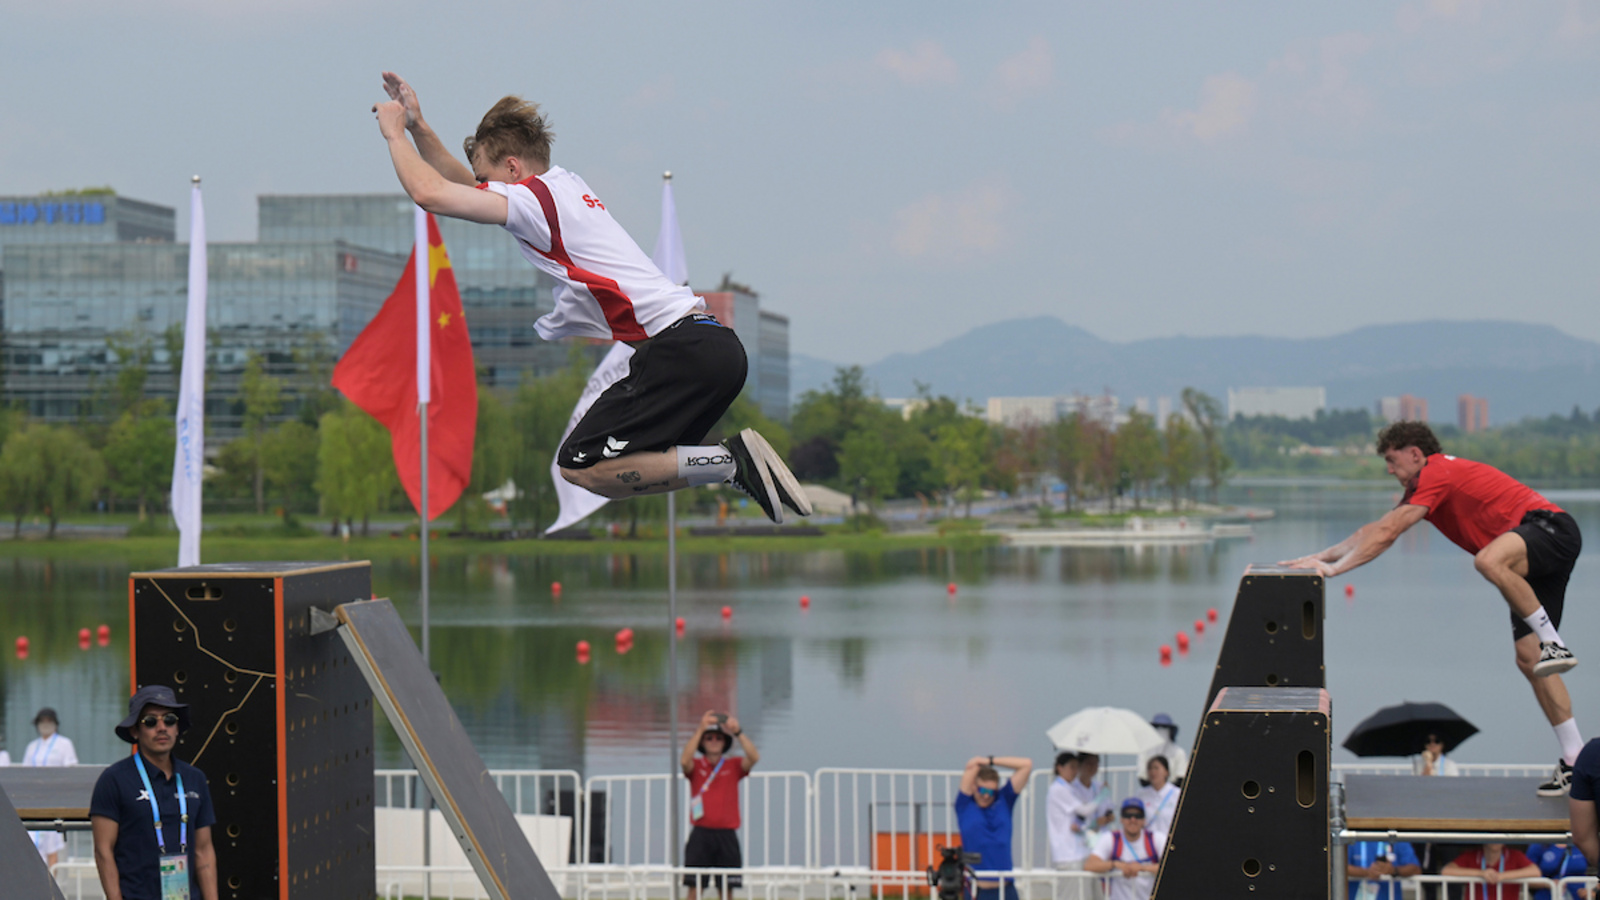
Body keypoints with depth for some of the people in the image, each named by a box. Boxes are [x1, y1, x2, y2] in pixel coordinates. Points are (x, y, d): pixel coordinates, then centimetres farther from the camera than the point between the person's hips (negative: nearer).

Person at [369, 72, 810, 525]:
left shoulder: (538, 197, -6)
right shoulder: (563, 184, 22)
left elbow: (430, 193, -9)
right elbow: (463, 187, 35)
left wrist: (394, 134, 8)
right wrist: (418, 128, 27)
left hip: (683, 347, -10)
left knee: (582, 466, -10)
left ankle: (732, 461, -16)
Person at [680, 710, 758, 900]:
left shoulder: (734, 765, 8)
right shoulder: (696, 765, 6)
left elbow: (754, 758, -10)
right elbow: (684, 761, -17)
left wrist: (738, 732, -23)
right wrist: (700, 729, -24)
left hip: (727, 835, 1)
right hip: (701, 834, -1)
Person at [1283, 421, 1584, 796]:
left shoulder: (1438, 472, -10)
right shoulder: (1423, 486, 20)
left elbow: (1386, 535, -13)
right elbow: (1375, 529, 25)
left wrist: (1335, 568, -10)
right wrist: (1320, 557, 19)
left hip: (1551, 528, -10)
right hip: (1531, 560, 10)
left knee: (1489, 561, -41)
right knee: (1528, 659, 2)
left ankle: (1554, 643, -33)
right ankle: (1574, 759, 1)